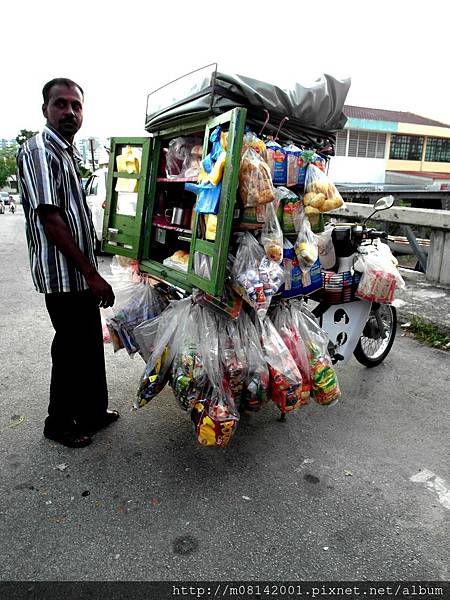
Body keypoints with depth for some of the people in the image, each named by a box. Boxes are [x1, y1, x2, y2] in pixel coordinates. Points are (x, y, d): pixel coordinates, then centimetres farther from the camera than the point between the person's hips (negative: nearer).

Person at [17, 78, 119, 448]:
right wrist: (91, 273, -21)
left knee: (91, 344, 16)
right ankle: (60, 423, 22)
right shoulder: (39, 151, -12)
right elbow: (50, 219, -20)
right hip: (62, 274, -9)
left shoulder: (68, 153, 17)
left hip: (81, 272, 9)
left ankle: (93, 411, 32)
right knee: (72, 347, 2)